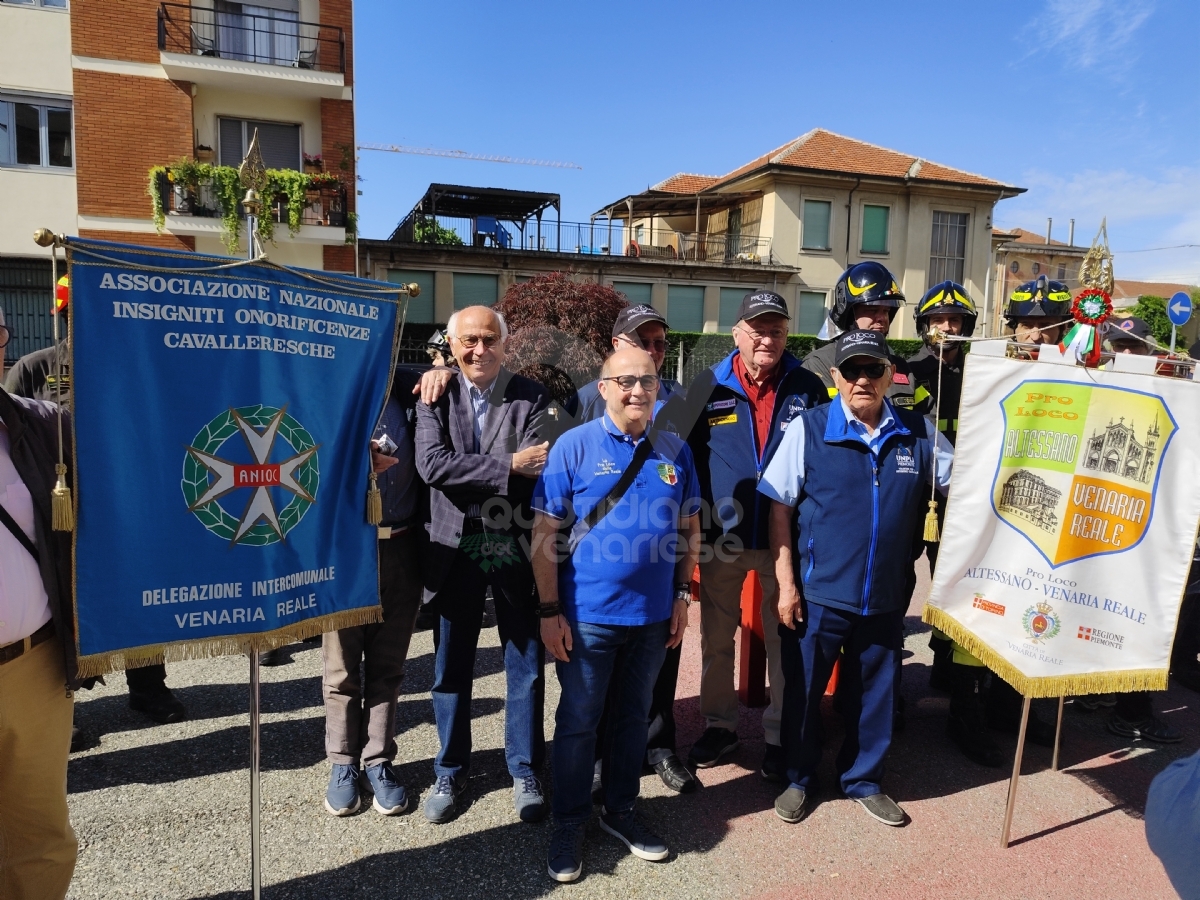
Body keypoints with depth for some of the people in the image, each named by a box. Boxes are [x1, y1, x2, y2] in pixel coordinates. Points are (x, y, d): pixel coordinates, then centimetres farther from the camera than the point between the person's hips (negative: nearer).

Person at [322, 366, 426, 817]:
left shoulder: (407, 386, 2)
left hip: (400, 544, 2)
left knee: (387, 665, 12)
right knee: (342, 668, 10)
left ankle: (378, 762, 26)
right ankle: (342, 763, 27)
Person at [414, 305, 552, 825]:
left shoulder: (531, 398, -2)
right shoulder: (436, 397, 0)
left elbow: (538, 470, -13)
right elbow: (431, 464, -15)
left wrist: (468, 473, -16)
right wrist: (509, 465, -18)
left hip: (517, 548, -1)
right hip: (456, 549, 1)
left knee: (525, 665, 10)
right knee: (452, 667, 13)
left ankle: (525, 772, 29)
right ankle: (450, 773, 33)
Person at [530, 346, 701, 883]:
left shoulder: (675, 450, 3)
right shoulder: (574, 446, -8)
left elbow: (689, 528, 11)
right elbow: (544, 534, -9)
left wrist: (681, 595, 7)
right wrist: (549, 611, -11)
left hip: (653, 615, 4)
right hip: (587, 614, -3)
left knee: (634, 717, 18)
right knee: (578, 722, 9)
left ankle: (620, 811, 37)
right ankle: (569, 823, 27)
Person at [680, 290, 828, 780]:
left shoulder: (807, 387, 0)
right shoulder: (709, 387, -1)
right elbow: (687, 456, 4)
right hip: (722, 537, 1)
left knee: (785, 639, 9)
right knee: (716, 638, 13)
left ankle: (780, 734, 27)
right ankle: (719, 725, 31)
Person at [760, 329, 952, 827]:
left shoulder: (919, 433, 0)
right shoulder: (808, 428, -8)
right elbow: (780, 509, -6)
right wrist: (786, 584, -9)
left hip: (885, 596, 3)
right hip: (818, 593, -2)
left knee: (873, 692, 18)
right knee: (803, 689, 12)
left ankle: (864, 780, 40)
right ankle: (798, 779, 34)